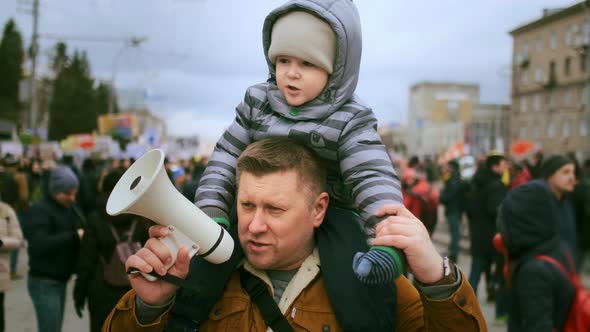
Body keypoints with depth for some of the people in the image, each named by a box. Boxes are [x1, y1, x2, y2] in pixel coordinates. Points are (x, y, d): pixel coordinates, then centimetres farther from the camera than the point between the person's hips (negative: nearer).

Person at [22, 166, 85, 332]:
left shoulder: (70, 208, 11)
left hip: (60, 279, 8)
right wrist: (74, 236, -24)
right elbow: (40, 244, -27)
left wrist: (84, 236, -10)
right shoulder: (40, 210, -14)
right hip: (44, 282, -8)